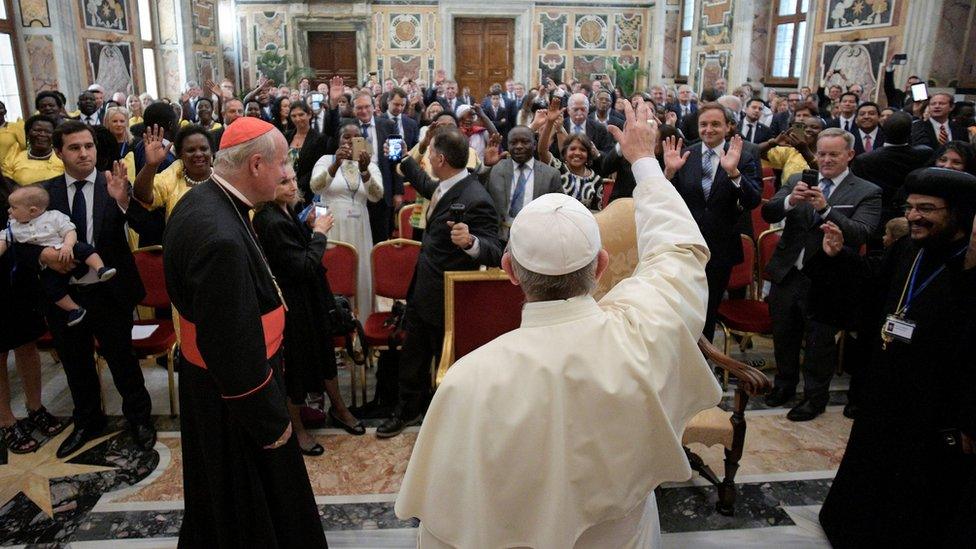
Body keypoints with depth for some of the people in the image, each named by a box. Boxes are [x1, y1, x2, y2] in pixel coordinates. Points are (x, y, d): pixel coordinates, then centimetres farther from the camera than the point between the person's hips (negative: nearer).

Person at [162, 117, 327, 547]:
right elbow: (234, 345, -30)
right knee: (253, 504, 13)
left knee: (220, 493, 30)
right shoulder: (221, 237, -34)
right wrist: (271, 421, -18)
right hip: (234, 392, -10)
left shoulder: (201, 200, -1)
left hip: (207, 378, 10)